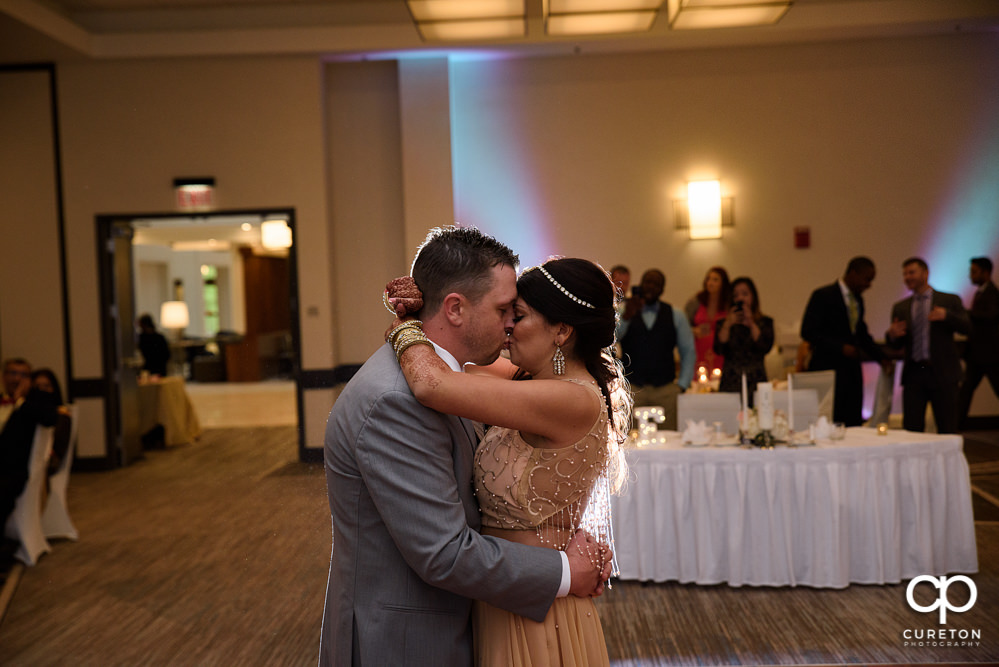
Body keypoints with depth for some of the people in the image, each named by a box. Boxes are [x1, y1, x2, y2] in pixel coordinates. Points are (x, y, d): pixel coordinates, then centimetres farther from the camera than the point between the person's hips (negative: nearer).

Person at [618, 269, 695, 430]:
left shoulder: (676, 316, 14)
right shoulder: (623, 312, 7)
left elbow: (688, 352, 14)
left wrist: (681, 385, 5)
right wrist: (626, 317, -28)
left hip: (666, 391, 2)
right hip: (632, 389, -2)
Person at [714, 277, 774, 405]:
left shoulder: (765, 322, 10)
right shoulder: (723, 324, 11)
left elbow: (766, 348, -6)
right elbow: (719, 350, -3)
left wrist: (751, 324, -4)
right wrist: (728, 324, -8)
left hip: (755, 381, 0)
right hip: (730, 383, 0)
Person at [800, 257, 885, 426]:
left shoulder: (858, 300, 15)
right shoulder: (823, 296, -8)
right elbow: (808, 332, -14)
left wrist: (881, 357, 16)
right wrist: (841, 348, -18)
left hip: (852, 372, 7)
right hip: (828, 369, -7)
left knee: (853, 424, 3)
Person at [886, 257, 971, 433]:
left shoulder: (950, 301, 6)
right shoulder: (900, 307, 14)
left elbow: (967, 327, -7)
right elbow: (897, 345, 13)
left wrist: (946, 315, -24)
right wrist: (892, 335, -10)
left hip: (942, 374, -3)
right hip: (913, 374, 3)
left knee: (947, 430, 1)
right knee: (911, 429, 1)